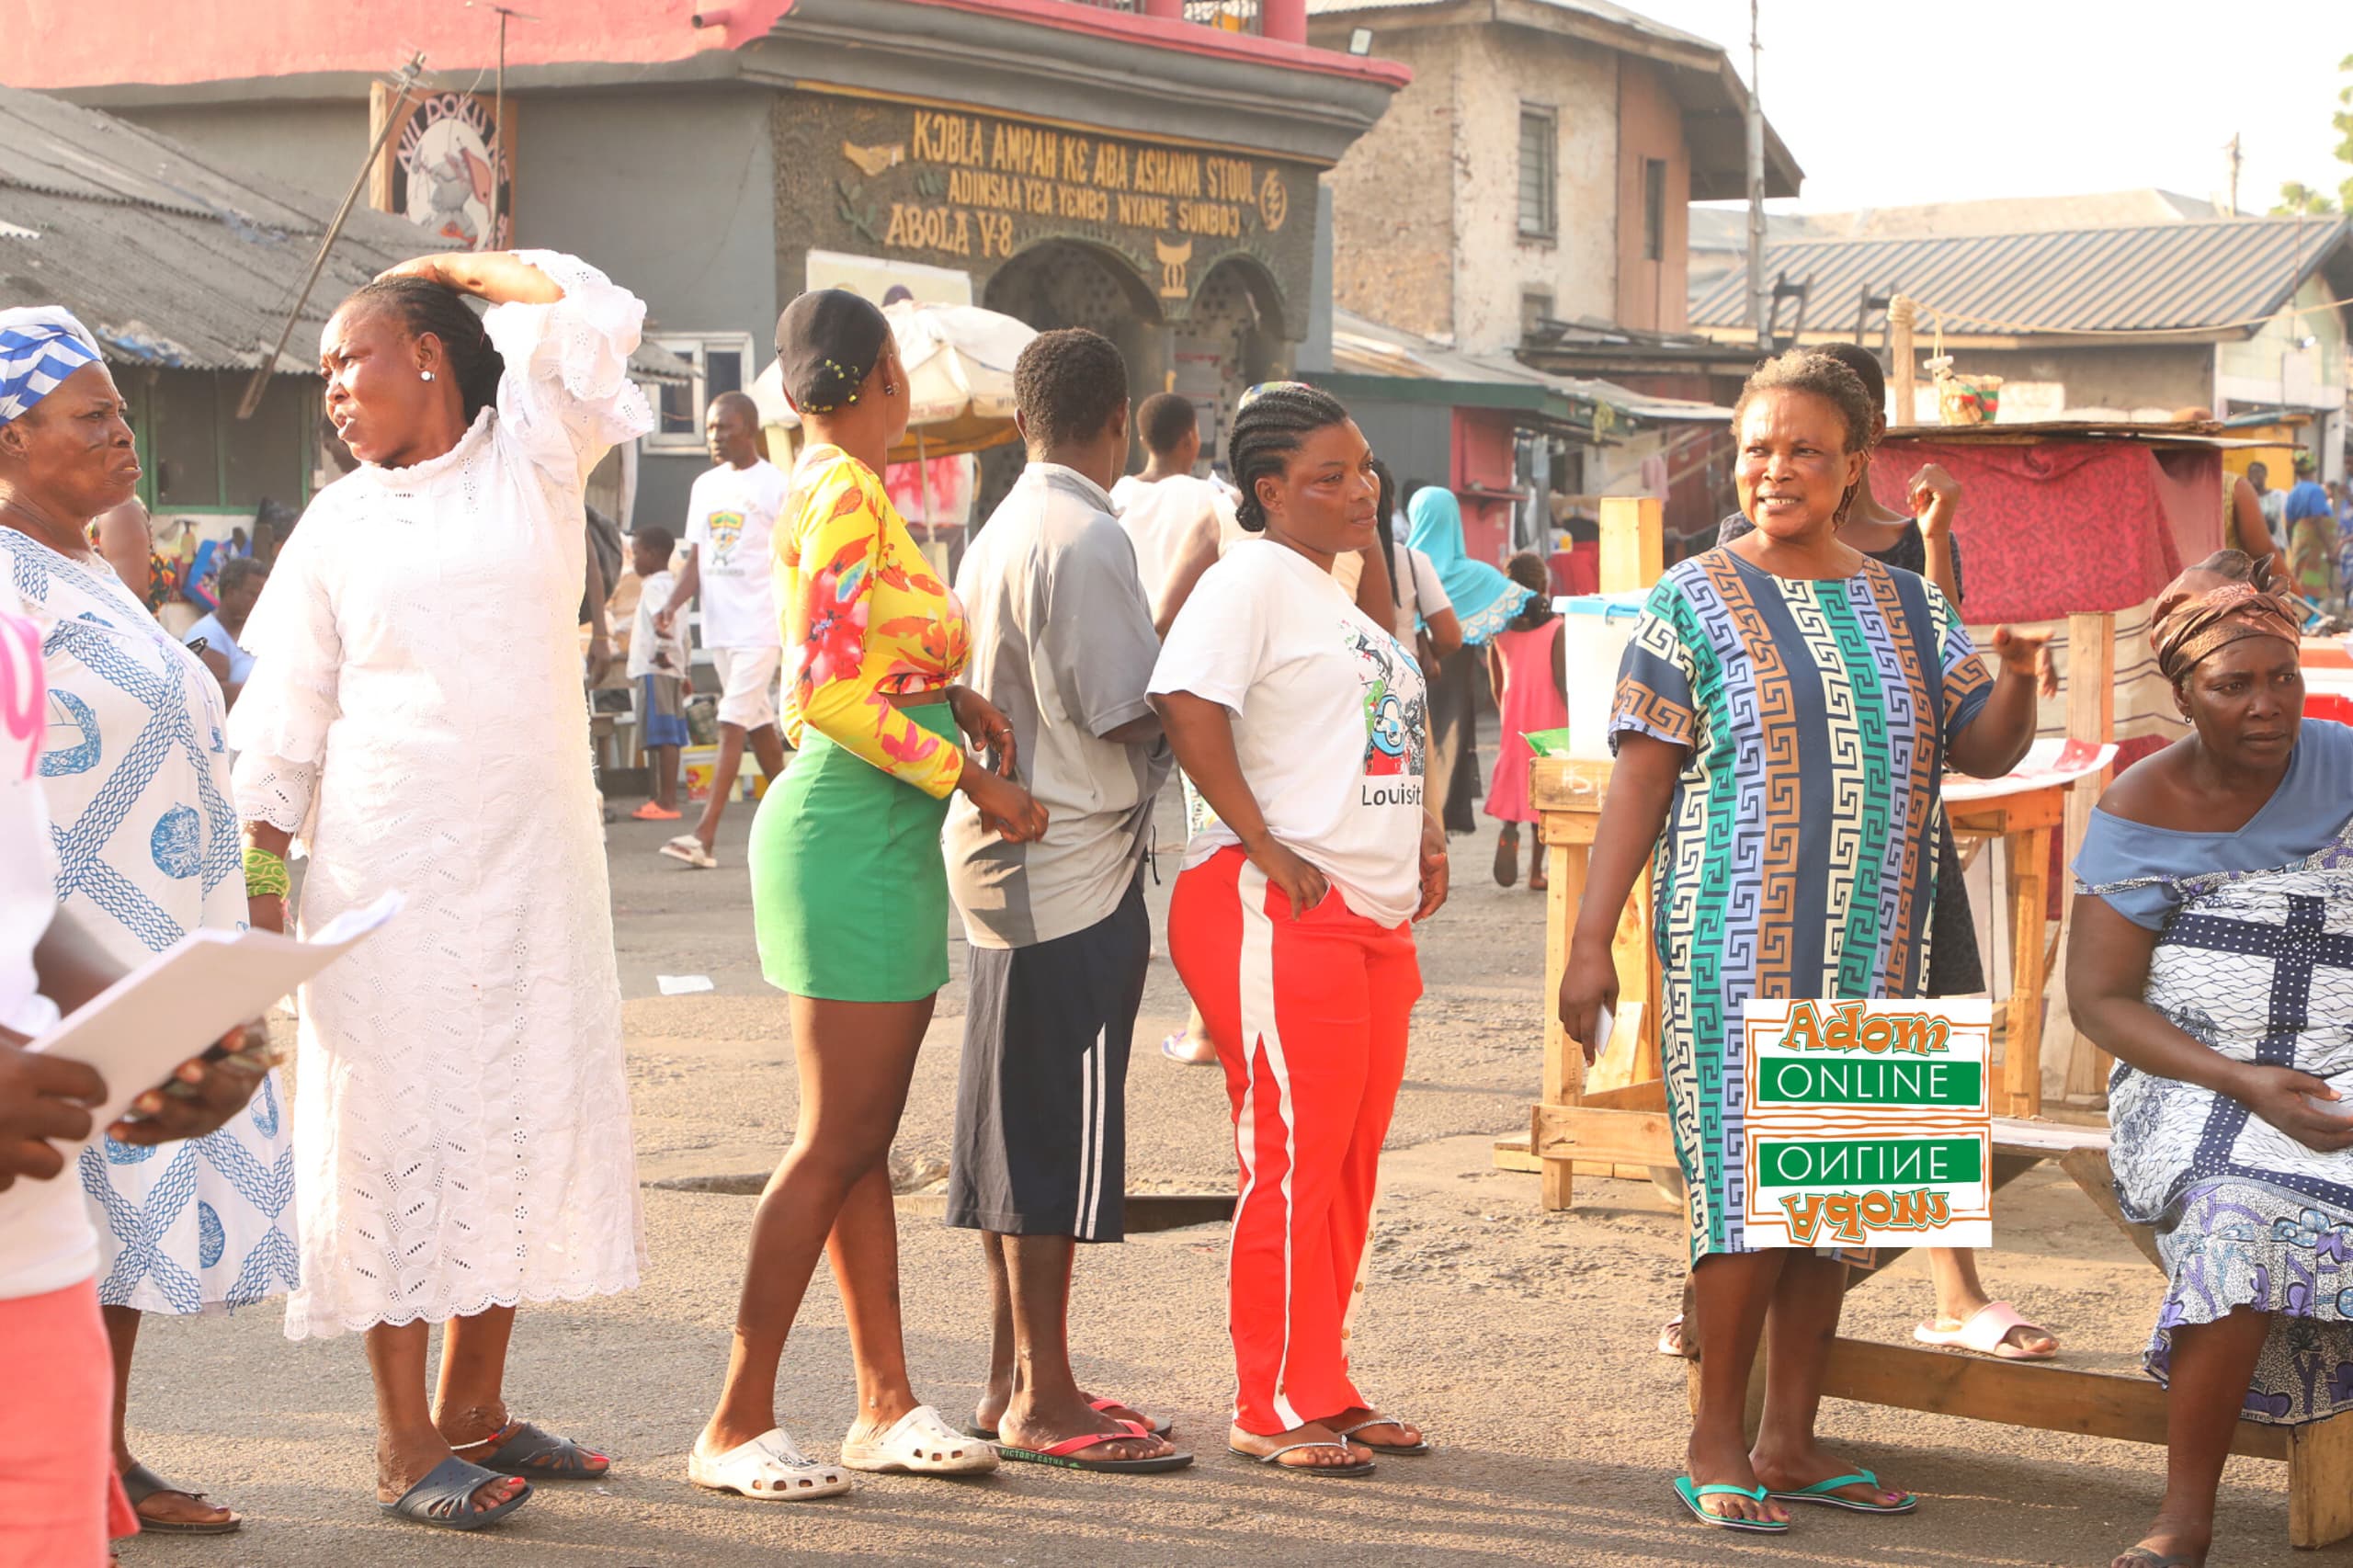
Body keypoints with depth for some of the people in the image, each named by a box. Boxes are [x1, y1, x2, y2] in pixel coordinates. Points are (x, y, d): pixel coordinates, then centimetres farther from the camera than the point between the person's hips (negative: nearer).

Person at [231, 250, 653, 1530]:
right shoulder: (339, 523, 8)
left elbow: (590, 313, -6)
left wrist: (451, 268, 7)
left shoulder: (534, 458, 7)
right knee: (398, 1124, -3)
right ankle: (404, 1440, 0)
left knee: (526, 1115, 5)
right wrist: (262, 882, -1)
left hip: (533, 858, 1)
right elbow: (280, 716, 7)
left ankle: (473, 1407, 17)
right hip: (387, 867, -1)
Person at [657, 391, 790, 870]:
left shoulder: (776, 486, -6)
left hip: (761, 624, -7)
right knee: (757, 723, 14)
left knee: (732, 724, -14)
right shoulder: (705, 486, 13)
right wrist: (674, 606, -2)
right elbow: (697, 558, 14)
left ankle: (705, 836, -20)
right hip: (718, 623, 7)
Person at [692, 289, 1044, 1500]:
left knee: (864, 1139, 11)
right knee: (837, 1142, -7)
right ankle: (737, 1423, -2)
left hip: (880, 836, 10)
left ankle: (886, 1405, 17)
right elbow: (830, 694, -20)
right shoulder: (844, 496, -14)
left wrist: (954, 698, 5)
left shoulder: (837, 487, 15)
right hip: (853, 830, -10)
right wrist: (973, 779, -15)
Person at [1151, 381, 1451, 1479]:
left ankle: (1323, 1390, 20)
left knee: (1349, 1164, 11)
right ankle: (1273, 1408, 1)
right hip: (1277, 914, -9)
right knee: (1292, 1161, -6)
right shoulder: (1252, 578, -9)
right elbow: (1188, 708, -22)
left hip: (1374, 914, 9)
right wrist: (1268, 852, -21)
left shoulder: (1342, 594, 20)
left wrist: (1420, 828, 14)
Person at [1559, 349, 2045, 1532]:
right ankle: (1715, 1444, 5)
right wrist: (1590, 943, -8)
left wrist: (2020, 673, -12)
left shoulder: (1906, 608, 13)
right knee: (1749, 1185, -7)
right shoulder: (1695, 600, 1)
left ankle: (1790, 1440, 16)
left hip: (1873, 950, 5)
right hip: (1738, 946, -4)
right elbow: (1640, 780, -2)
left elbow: (1984, 751, 11)